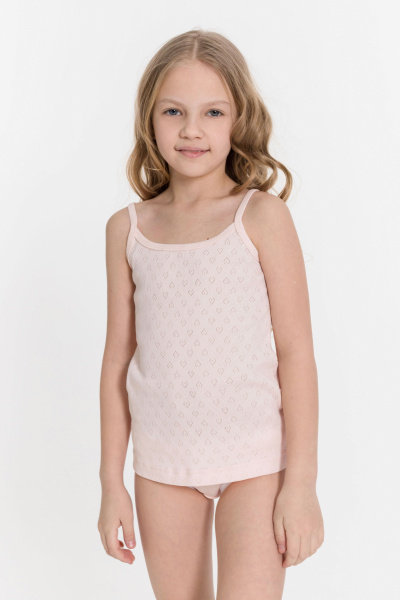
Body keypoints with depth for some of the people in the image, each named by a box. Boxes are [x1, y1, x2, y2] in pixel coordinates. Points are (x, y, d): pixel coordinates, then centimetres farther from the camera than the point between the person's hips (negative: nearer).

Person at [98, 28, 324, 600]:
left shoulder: (262, 217, -8)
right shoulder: (127, 229, 1)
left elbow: (296, 353, -7)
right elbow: (117, 359, 6)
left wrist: (301, 482, -8)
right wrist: (111, 482, 7)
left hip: (255, 461, -3)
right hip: (161, 461, 3)